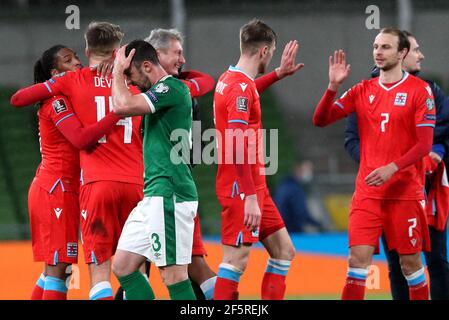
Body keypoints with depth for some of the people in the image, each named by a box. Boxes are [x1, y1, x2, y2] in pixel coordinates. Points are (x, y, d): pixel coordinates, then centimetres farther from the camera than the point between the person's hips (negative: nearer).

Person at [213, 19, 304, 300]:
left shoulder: (232, 80, 12)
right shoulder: (241, 87, -16)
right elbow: (238, 147, -23)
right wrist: (250, 197, -25)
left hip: (256, 186, 10)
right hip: (242, 188, -10)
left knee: (284, 250, 10)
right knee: (237, 258, -9)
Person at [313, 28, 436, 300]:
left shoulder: (419, 90, -4)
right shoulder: (363, 90, 8)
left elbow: (424, 144, -9)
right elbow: (321, 120, 4)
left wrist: (392, 168, -21)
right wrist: (334, 86, -10)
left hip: (405, 190, -3)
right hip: (367, 191, 3)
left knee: (410, 260, 2)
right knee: (358, 256, -7)